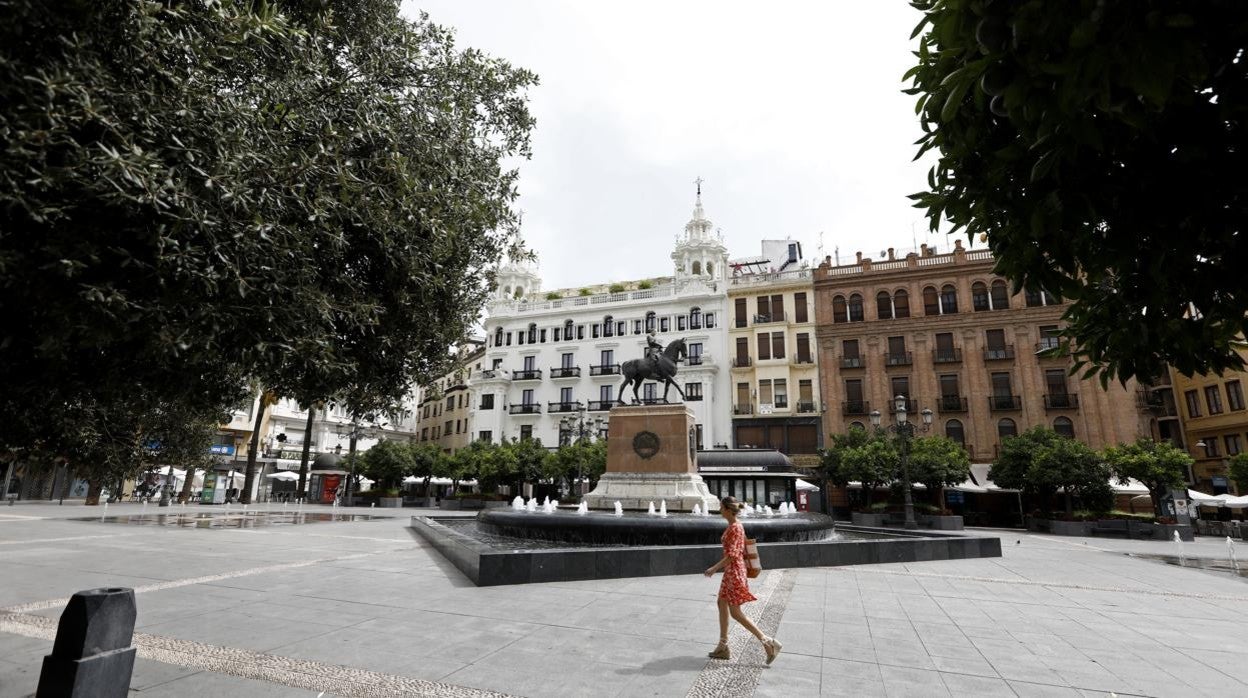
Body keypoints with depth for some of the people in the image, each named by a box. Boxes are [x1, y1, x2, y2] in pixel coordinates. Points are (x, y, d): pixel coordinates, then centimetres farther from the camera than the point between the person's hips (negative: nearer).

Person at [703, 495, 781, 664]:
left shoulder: (734, 528, -21)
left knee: (735, 613, -1)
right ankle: (722, 647, 23)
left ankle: (768, 642, 3)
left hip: (734, 571, -10)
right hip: (731, 571, 10)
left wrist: (714, 568, -19)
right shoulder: (736, 525, 8)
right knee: (722, 604, 15)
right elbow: (742, 551, 16)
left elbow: (731, 556, -24)